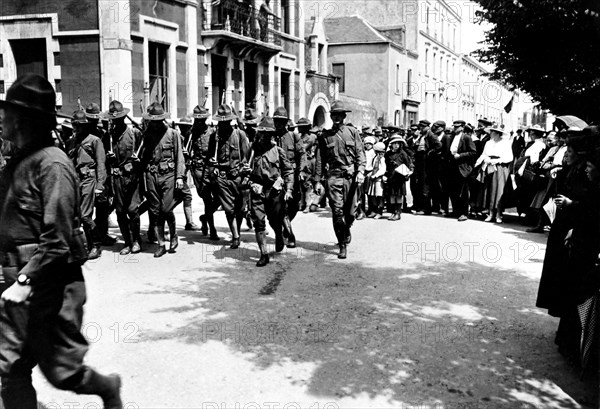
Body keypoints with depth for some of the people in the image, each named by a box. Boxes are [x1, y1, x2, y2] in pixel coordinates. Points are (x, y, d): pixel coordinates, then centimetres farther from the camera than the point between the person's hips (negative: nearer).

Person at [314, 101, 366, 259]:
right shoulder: (326, 136, 8)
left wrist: (360, 171, -12)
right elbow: (320, 160, 10)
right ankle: (342, 245, 2)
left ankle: (347, 230, 38)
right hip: (333, 176, 0)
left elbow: (360, 153, 3)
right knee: (337, 211, -8)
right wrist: (317, 181, 6)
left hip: (351, 176, 0)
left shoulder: (352, 132, 8)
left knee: (350, 211, 5)